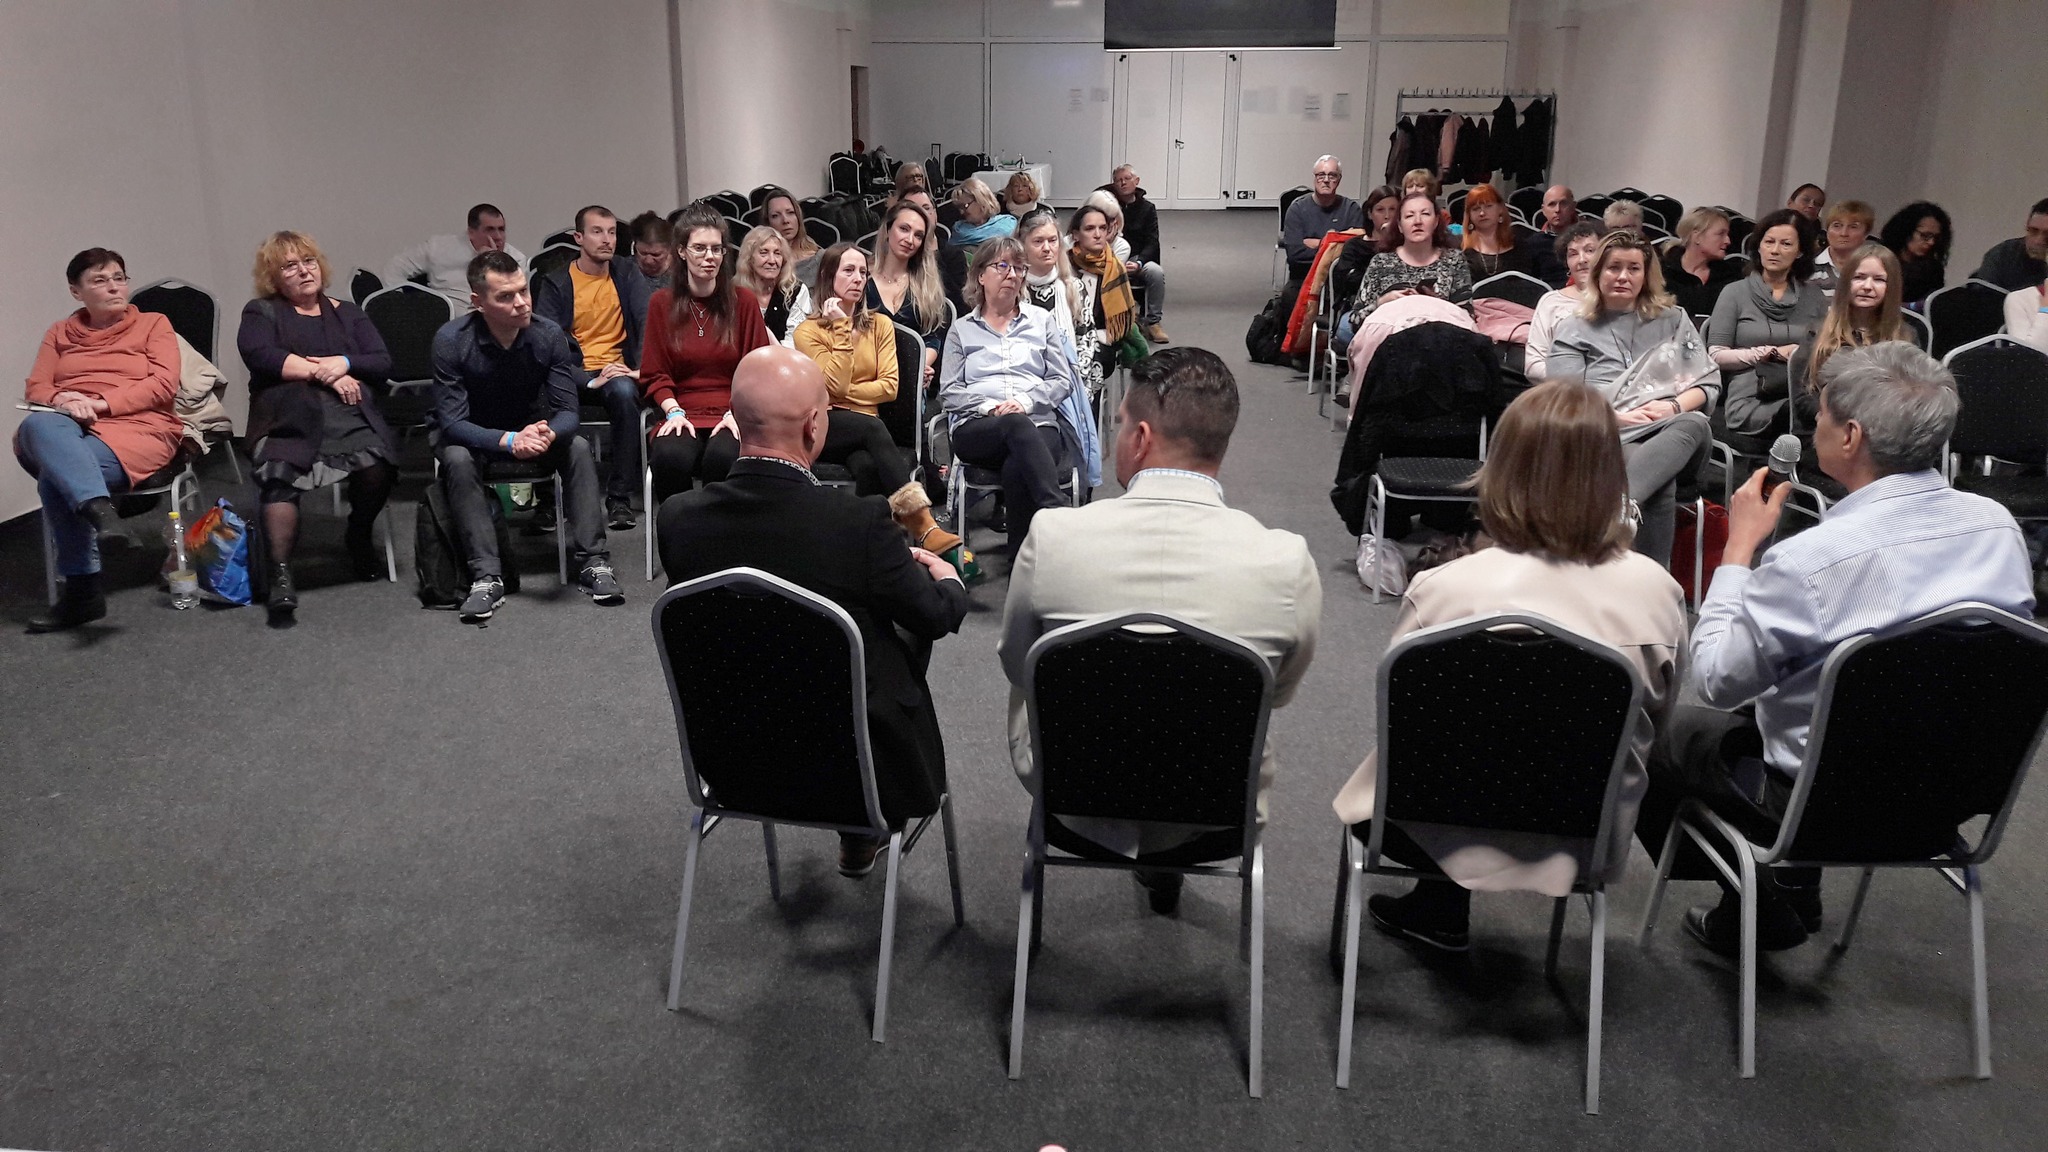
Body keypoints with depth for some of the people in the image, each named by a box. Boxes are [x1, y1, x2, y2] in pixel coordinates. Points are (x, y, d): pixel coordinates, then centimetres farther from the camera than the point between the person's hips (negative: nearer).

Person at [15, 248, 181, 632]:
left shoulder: (153, 324, 16)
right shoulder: (60, 333, 25)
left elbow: (164, 384, 0)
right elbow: (35, 388, 13)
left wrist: (101, 403, -12)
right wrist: (62, 400, -12)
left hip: (136, 429, -3)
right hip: (70, 433, 3)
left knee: (55, 480, -33)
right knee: (37, 425, -37)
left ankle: (82, 588, -33)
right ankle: (100, 510, -53)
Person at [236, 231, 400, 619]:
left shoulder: (347, 314, 27)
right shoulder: (261, 313, 20)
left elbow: (383, 363, 14)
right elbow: (260, 355, -2)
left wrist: (343, 364, -6)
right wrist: (322, 372, -6)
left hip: (351, 414, 2)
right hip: (289, 416, -2)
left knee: (377, 465, -30)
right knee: (279, 475, -33)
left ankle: (359, 537, 0)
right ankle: (280, 575, -40)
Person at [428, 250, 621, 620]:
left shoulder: (548, 334, -17)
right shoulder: (451, 340, -23)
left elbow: (568, 411, -16)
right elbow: (452, 422, -25)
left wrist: (549, 433, -41)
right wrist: (509, 441, -43)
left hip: (529, 427, 2)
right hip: (471, 435, -2)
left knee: (578, 448, -25)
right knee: (458, 460, -34)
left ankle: (593, 563, -23)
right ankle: (486, 576, -34)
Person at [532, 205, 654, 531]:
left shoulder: (627, 274, 11)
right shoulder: (554, 283, 6)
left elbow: (649, 319, -3)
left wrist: (643, 367, -21)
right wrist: (588, 380, -21)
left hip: (616, 367, 1)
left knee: (625, 392, -36)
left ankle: (620, 497, -26)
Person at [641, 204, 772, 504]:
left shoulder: (744, 302, 9)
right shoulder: (662, 304, 11)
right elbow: (655, 374, 10)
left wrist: (736, 412, -9)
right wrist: (673, 411, -8)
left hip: (731, 415, -1)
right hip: (682, 414, 1)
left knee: (722, 456, -35)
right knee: (670, 456, -33)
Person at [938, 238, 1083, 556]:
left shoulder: (1040, 320, 23)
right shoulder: (961, 330, 21)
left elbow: (1063, 380, 13)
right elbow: (949, 392, 11)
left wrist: (1026, 401, -6)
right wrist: (988, 406, -8)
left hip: (1039, 423, 1)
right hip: (976, 427, -1)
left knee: (1017, 467, -37)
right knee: (1018, 427, -39)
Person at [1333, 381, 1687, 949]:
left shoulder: (1442, 590, -25)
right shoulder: (1657, 589, -16)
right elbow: (1657, 720, 0)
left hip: (1461, 834, -3)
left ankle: (1441, 911, 30)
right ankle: (1438, 904, 35)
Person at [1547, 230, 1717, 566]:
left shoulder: (1673, 319, 23)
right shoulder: (1574, 330, 16)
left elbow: (1709, 382, 14)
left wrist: (1673, 406, -8)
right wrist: (1619, 418, -14)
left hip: (1675, 434, 2)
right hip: (1609, 439, -2)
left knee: (1694, 423, -39)